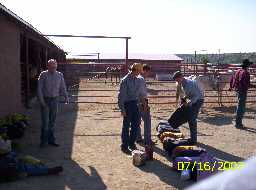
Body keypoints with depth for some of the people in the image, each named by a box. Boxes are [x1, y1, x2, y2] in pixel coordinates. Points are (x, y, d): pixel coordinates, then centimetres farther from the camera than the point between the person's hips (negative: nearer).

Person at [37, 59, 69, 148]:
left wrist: (66, 97, -6)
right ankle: (44, 140, 9)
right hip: (45, 100, -3)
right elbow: (39, 89, -7)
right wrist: (41, 100, -13)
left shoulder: (59, 75, 6)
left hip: (54, 100, 4)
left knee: (52, 121, 11)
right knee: (45, 121, -4)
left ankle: (51, 140, 21)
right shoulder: (43, 75, -5)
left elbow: (63, 87, 10)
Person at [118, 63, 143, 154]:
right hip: (127, 104, -6)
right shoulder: (125, 81, -13)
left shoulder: (138, 80, 6)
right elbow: (121, 95, -13)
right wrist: (122, 109, -15)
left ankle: (131, 143, 27)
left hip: (135, 104, 6)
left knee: (136, 124, 11)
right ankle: (124, 146, 14)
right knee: (126, 125, 2)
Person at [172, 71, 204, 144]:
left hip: (198, 100, -10)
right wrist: (185, 98, 3)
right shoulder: (183, 83, 3)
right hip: (193, 100, 10)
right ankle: (193, 137, 24)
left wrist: (189, 103, -28)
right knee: (190, 118, 13)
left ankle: (193, 139, -3)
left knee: (192, 119, -10)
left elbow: (196, 95, -27)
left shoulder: (189, 83, -26)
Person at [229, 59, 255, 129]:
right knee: (241, 107, -1)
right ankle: (238, 124, 5)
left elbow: (231, 79, 17)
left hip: (237, 90, 9)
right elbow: (247, 84, -24)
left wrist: (231, 87, 30)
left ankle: (238, 122, 30)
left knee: (240, 106, 20)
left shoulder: (237, 71, 8)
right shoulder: (246, 73, -17)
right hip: (243, 91, -9)